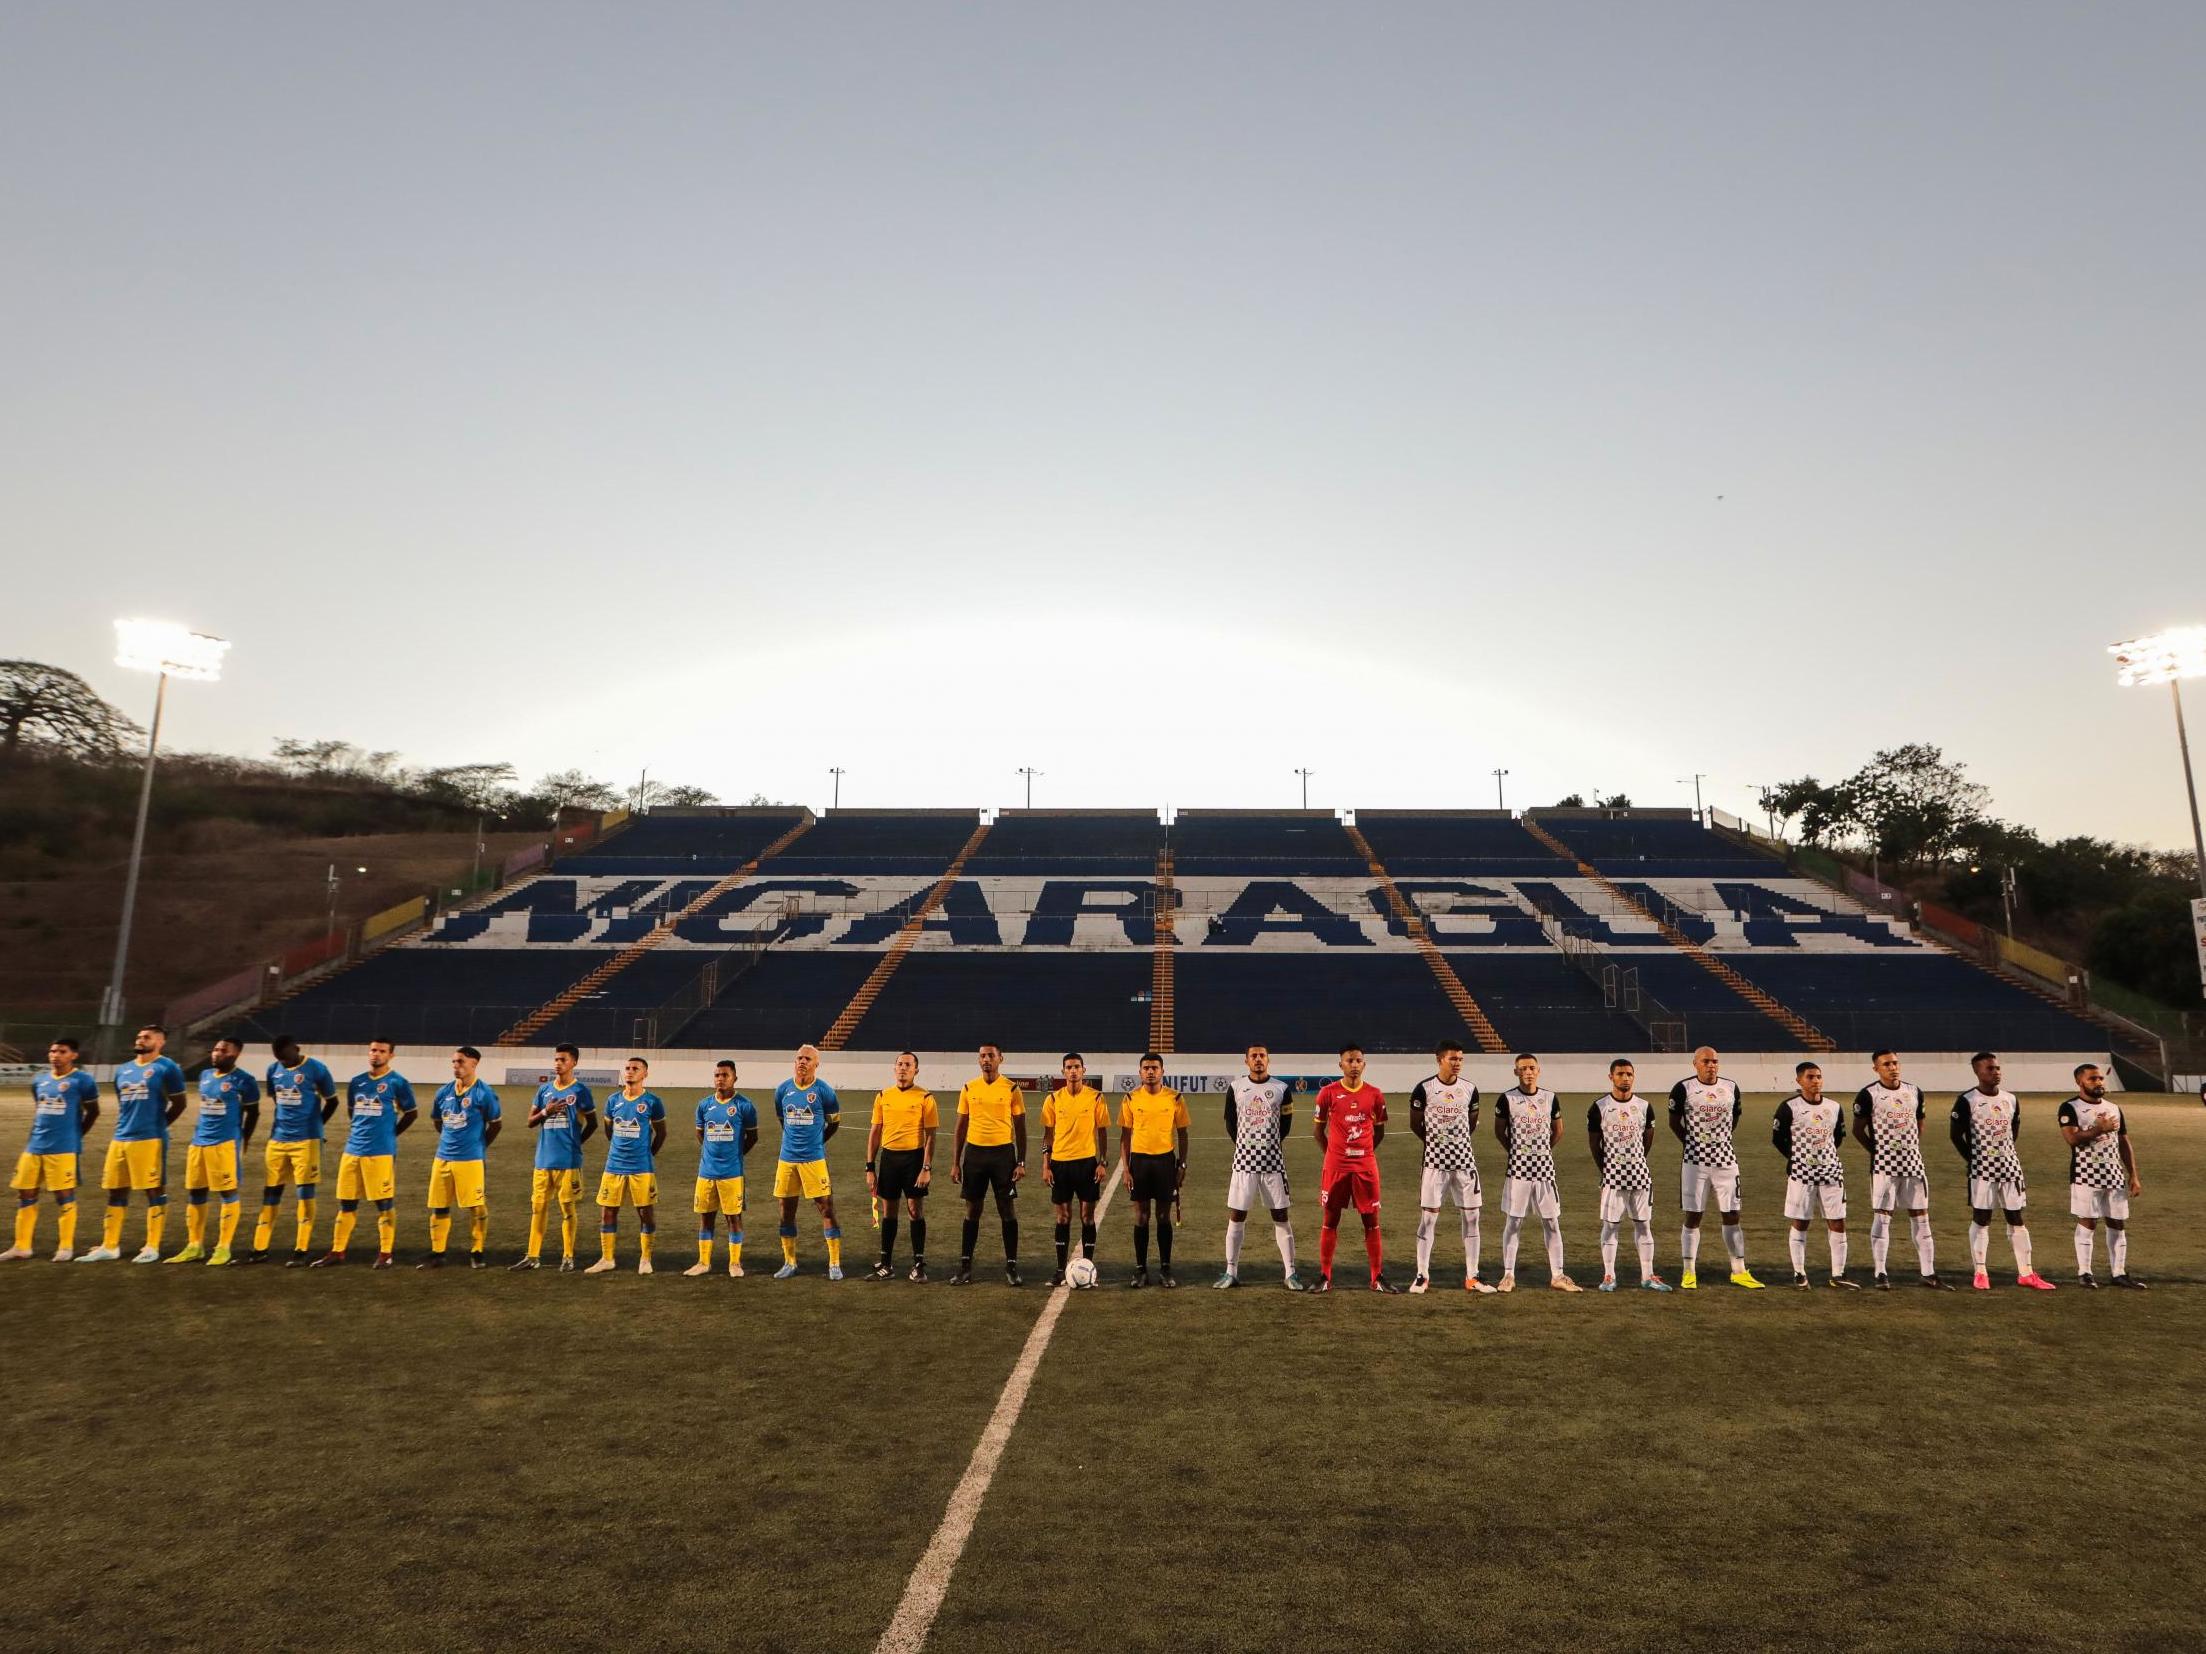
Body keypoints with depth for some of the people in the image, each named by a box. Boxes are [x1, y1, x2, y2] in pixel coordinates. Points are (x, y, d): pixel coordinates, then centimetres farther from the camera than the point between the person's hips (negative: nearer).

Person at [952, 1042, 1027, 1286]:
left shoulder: (1012, 1090, -2)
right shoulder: (968, 1089, 4)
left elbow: (1020, 1128, 1)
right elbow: (961, 1127, 8)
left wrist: (1021, 1162, -5)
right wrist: (955, 1163, 4)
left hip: (1003, 1152, -2)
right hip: (974, 1153, 2)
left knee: (1008, 1211, 2)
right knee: (972, 1210, 8)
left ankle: (1011, 1266, 11)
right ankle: (965, 1266, 16)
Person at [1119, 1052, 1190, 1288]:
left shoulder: (1175, 1098, -1)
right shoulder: (1131, 1098, 0)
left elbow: (1182, 1133, 6)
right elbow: (1125, 1135, 3)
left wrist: (1182, 1165, 0)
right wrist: (1125, 1168, -3)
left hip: (1165, 1159, 0)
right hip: (1139, 1159, 0)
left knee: (1163, 1216, 5)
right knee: (1141, 1216, 5)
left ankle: (1165, 1269, 15)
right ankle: (1140, 1270, 14)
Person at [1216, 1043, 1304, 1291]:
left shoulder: (1282, 1089, 0)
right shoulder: (1235, 1088, 2)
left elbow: (1286, 1122, 9)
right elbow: (1230, 1121, 11)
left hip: (1273, 1161, -1)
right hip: (1244, 1160, 1)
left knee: (1280, 1216, 2)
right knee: (1236, 1216, 3)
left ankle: (1291, 1273, 9)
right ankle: (1231, 1272, 11)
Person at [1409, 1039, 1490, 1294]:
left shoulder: (1470, 1089, 3)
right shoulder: (1424, 1088, -7)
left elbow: (1472, 1122, 16)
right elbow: (1415, 1123, 3)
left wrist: (1458, 1142, 7)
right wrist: (1434, 1142, 6)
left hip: (1464, 1160, 3)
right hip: (1435, 1161, -3)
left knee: (1471, 1217, 4)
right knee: (1428, 1217, -1)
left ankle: (1471, 1277, 13)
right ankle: (1422, 1275, 7)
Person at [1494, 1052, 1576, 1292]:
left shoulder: (1550, 1098, 3)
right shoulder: (1507, 1099, -5)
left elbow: (1557, 1132, 15)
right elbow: (1499, 1131, 7)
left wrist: (1542, 1151, 11)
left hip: (1545, 1169, 2)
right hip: (1517, 1169, -2)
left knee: (1552, 1223, 6)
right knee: (1512, 1223, 2)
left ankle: (1557, 1275, 14)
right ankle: (1508, 1275, 8)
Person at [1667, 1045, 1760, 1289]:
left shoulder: (1731, 1087, 4)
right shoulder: (1683, 1088, -7)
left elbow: (1734, 1118, 18)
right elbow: (1674, 1122, 2)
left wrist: (1719, 1140, 11)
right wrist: (1693, 1144, 4)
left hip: (1725, 1159, 3)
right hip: (1695, 1161, -3)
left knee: (1732, 1215, 7)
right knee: (1693, 1216, 2)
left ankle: (1739, 1272, 17)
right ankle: (1689, 1273, 8)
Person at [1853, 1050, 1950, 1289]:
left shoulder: (1914, 1091, 9)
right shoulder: (1868, 1094, -7)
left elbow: (1919, 1124, 20)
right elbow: (1858, 1129, -2)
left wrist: (1915, 1149, 9)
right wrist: (1877, 1152, -6)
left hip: (1913, 1162, 5)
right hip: (1883, 1164, -5)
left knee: (1921, 1216, 7)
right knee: (1881, 1216, -3)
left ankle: (1929, 1274, 14)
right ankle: (1880, 1274, 2)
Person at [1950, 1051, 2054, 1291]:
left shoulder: (2010, 1099, 8)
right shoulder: (1967, 1101, -9)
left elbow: (2014, 1134, 16)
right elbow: (1957, 1136, -5)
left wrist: (2014, 1160, 11)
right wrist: (1974, 1160, -5)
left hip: (2010, 1167, 5)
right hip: (1982, 1169, -5)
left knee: (2016, 1219, 8)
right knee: (1980, 1219, 0)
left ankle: (2025, 1273, 15)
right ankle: (1981, 1273, 7)